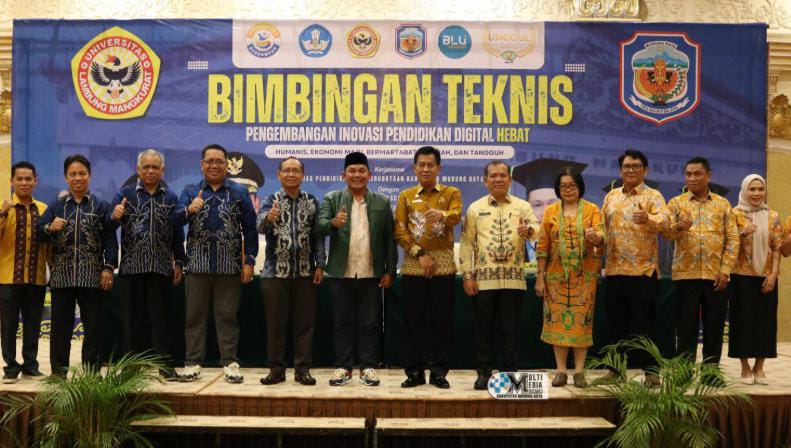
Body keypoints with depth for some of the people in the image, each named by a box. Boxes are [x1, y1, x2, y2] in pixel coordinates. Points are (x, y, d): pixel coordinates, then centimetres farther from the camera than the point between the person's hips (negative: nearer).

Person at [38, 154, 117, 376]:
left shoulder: (100, 206, 5)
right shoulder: (56, 206, 10)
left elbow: (110, 240, 1)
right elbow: (38, 232, 4)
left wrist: (108, 268, -7)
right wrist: (50, 227, -18)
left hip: (92, 276, -1)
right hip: (62, 275, 1)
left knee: (93, 325, 4)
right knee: (60, 325, 5)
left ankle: (92, 371, 13)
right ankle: (58, 371, 13)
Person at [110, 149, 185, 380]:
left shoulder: (171, 197, 10)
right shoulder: (125, 194, 6)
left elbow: (177, 233, 11)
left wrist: (179, 262, 7)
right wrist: (114, 217, -22)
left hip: (161, 266, 0)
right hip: (132, 265, 0)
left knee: (161, 316, 1)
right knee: (134, 316, 6)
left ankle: (165, 363, 5)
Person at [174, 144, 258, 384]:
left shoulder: (239, 192, 7)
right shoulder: (190, 191, 9)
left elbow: (249, 229, 4)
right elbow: (175, 221, -4)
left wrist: (249, 262, -2)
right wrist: (189, 209, -25)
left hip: (229, 266, -1)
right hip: (197, 265, 1)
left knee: (227, 316, 4)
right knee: (195, 316, 6)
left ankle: (230, 363, 10)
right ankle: (192, 363, 14)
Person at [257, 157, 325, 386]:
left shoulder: (312, 202, 7)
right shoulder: (270, 201, 2)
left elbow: (318, 236, 5)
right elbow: (260, 227, -16)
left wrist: (320, 265, -2)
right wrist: (268, 218, -38)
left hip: (305, 272, 1)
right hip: (275, 272, -1)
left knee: (305, 323, 5)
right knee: (275, 323, 5)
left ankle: (302, 369, 14)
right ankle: (276, 369, 15)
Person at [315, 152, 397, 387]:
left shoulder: (382, 202, 7)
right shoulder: (331, 199, 5)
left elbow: (390, 239, 5)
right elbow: (319, 228, -8)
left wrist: (390, 271, 0)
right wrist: (333, 223, -31)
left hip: (372, 274, 0)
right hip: (341, 273, 0)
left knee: (370, 323, 5)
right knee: (343, 323, 7)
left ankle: (368, 367, 14)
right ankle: (343, 367, 15)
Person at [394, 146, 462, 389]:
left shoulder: (452, 193, 5)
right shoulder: (406, 196, 9)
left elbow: (456, 217, -16)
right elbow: (400, 232, 2)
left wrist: (442, 215, -39)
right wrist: (419, 254, -10)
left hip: (443, 266, -1)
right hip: (413, 266, 1)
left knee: (441, 320, 1)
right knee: (414, 320, 3)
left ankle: (438, 371, 11)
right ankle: (415, 371, 11)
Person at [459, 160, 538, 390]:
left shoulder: (522, 206, 7)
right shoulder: (475, 208, 7)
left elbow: (537, 230, -10)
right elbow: (466, 243, 5)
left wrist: (527, 230, -34)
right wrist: (467, 276, -1)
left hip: (514, 278, 0)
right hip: (483, 279, 0)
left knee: (510, 329, 6)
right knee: (483, 328, 5)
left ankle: (508, 373, 16)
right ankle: (484, 373, 15)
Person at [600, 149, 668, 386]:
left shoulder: (653, 196, -3)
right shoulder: (611, 196, 14)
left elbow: (664, 220, -21)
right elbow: (602, 226, 19)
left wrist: (648, 219, -42)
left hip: (643, 270, -5)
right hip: (614, 269, 5)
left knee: (643, 323, -2)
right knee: (616, 322, 11)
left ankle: (650, 370, 7)